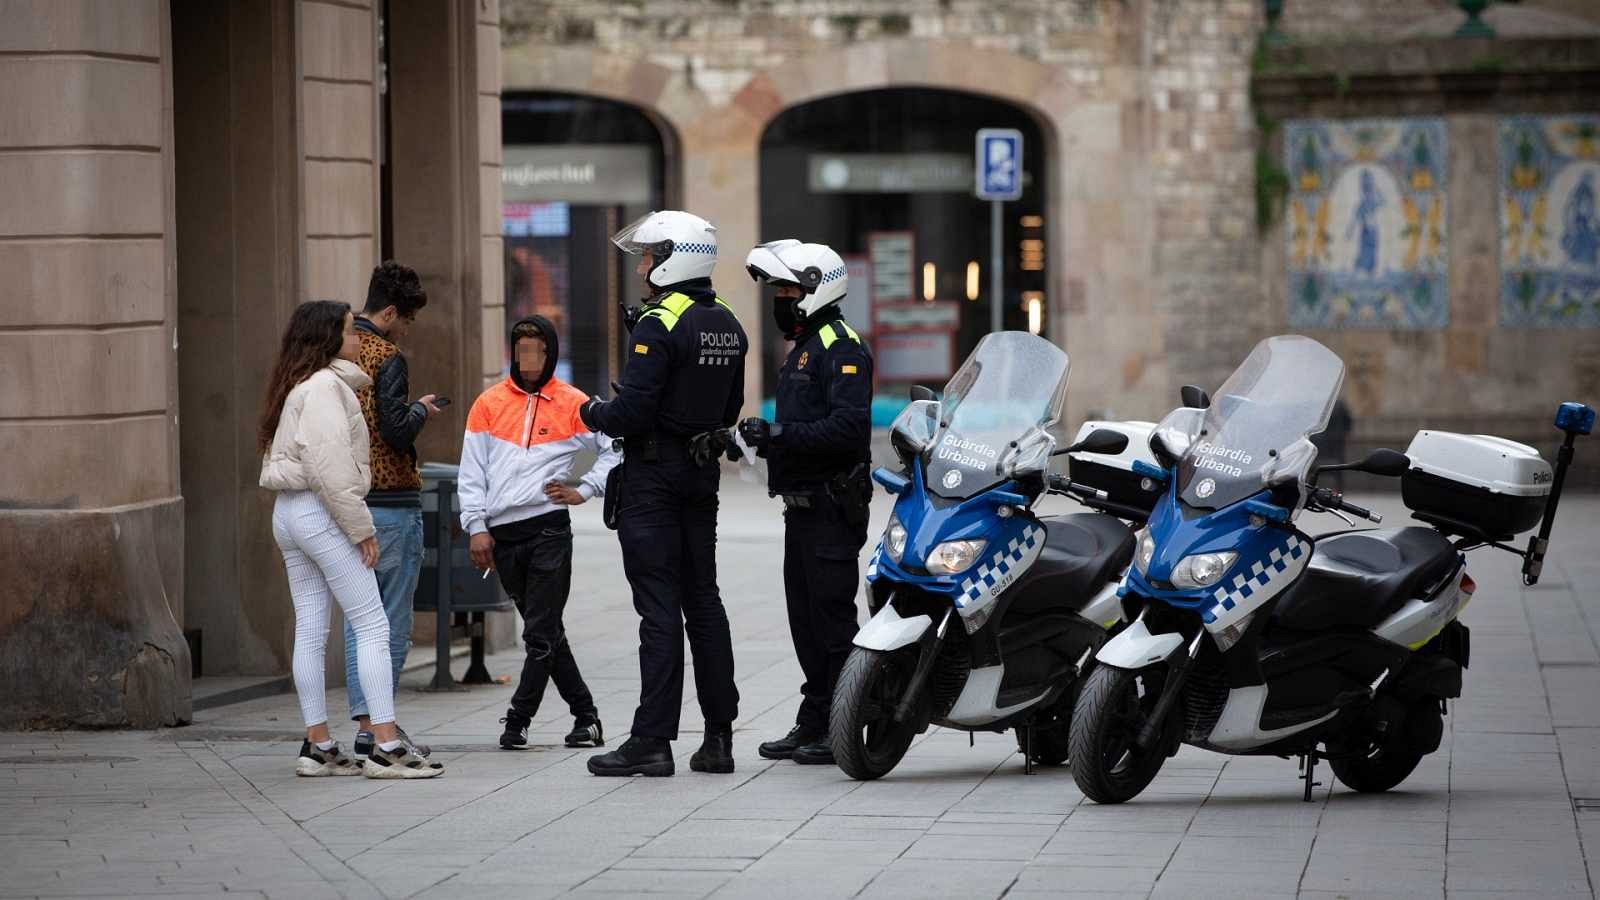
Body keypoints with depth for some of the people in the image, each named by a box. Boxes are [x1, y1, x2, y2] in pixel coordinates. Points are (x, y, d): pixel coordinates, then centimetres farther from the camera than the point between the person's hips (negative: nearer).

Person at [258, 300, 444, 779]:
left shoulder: (297, 388, 16)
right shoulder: (325, 386, -13)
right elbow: (330, 465, -20)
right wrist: (361, 528, -16)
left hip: (287, 512, 10)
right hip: (319, 511, -10)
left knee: (310, 631, 9)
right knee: (373, 625, -7)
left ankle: (317, 746, 12)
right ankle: (387, 746, -10)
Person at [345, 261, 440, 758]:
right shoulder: (387, 358, -13)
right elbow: (398, 432, -21)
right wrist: (421, 410, 0)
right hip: (390, 502, -7)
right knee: (394, 618, -2)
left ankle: (363, 716, 8)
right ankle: (376, 726, -5)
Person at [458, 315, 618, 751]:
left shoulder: (573, 404, 3)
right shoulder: (488, 404, 10)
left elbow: (616, 447, 6)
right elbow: (472, 471, 9)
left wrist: (585, 490, -3)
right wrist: (477, 527, 2)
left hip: (549, 529, -3)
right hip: (502, 534, 3)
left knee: (540, 633, -8)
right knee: (546, 633, 8)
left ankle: (518, 719, -5)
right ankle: (585, 715, 16)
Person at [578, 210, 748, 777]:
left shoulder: (659, 325, -17)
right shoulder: (727, 325, 11)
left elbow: (632, 411, -21)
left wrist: (594, 413, -2)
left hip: (654, 476, -8)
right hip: (703, 474, 8)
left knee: (659, 607, -7)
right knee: (703, 601, 11)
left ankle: (652, 741, -6)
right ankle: (718, 736, 12)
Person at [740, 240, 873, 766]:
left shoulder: (841, 348, -12)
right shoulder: (803, 347, 21)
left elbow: (848, 426, -24)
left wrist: (781, 433, -25)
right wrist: (768, 438, 10)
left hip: (833, 506, -10)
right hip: (803, 504, 10)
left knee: (832, 616, -8)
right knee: (805, 617, 12)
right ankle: (814, 725, 17)